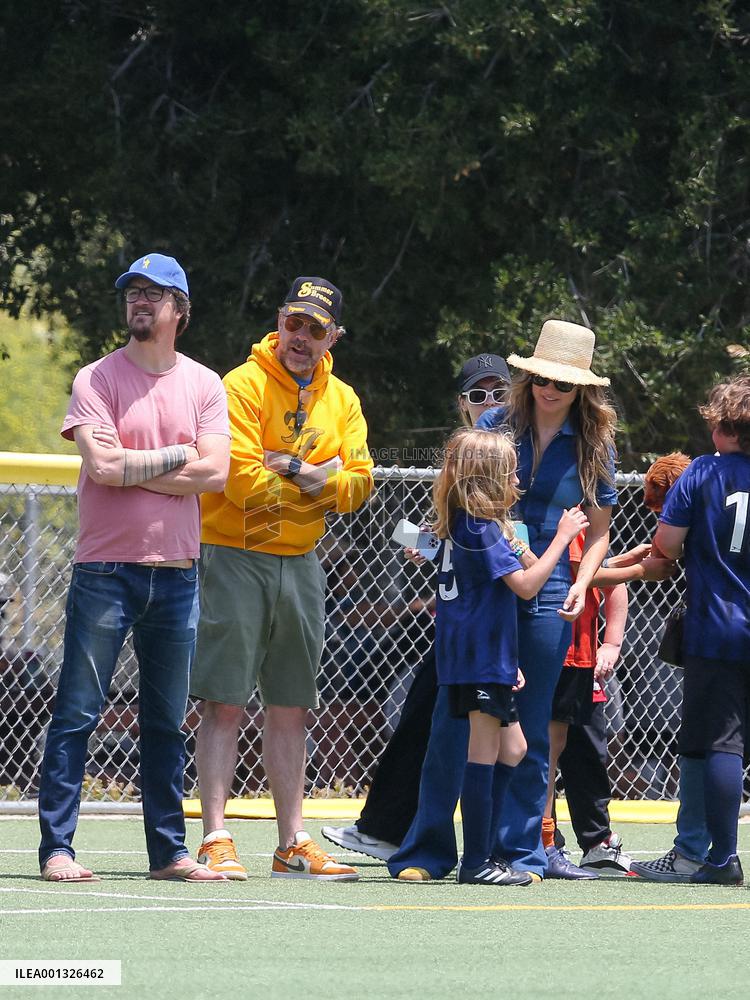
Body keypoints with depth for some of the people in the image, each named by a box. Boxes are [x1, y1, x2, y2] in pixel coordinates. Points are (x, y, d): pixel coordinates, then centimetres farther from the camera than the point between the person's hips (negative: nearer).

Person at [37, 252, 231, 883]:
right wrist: (173, 457, -7)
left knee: (166, 723, 9)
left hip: (176, 575, 4)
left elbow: (215, 474, -5)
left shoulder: (204, 386, 9)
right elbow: (101, 465, -15)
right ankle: (57, 848, -5)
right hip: (106, 570, -3)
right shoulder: (98, 379, 0)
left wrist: (129, 465, -8)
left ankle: (169, 850, 14)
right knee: (77, 714, -5)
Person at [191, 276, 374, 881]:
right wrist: (316, 492, -8)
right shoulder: (245, 385, -9)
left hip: (301, 563, 6)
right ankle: (216, 841, -10)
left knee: (291, 707, 10)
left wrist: (297, 470, -14)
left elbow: (358, 484, 1)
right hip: (235, 557, -6)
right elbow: (242, 478, -18)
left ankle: (293, 844, 14)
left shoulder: (341, 400, 11)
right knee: (226, 702, -8)